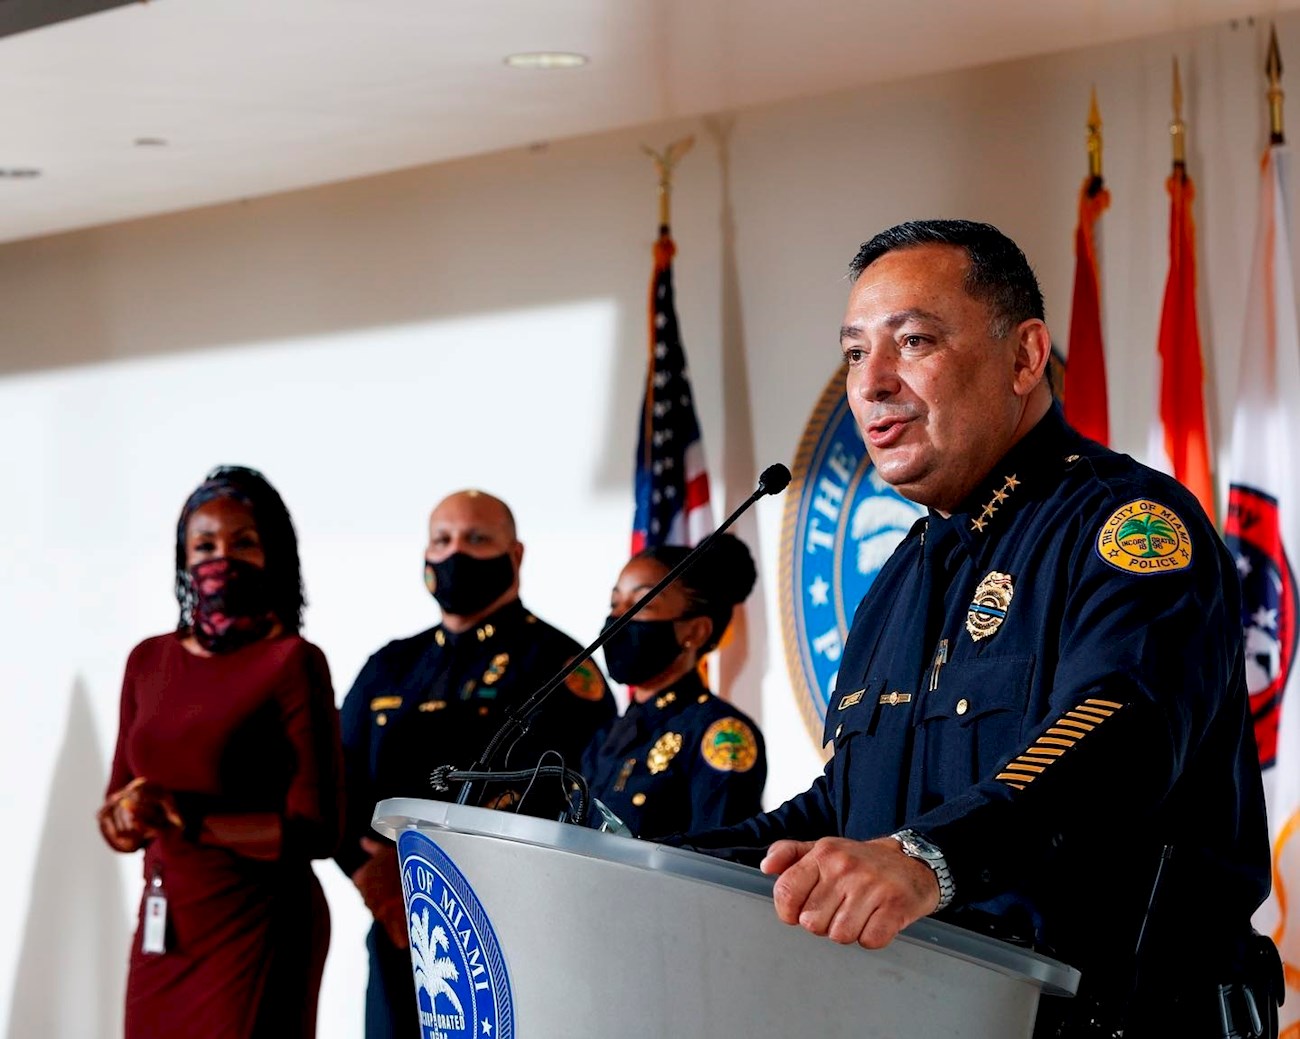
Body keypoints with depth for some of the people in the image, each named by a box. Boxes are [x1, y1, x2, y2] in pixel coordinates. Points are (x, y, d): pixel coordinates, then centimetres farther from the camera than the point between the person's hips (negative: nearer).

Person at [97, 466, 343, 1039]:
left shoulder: (292, 662, -10)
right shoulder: (149, 660, 8)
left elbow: (315, 831, -14)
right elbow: (118, 817, 12)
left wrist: (184, 817, -19)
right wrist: (127, 815, -11)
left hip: (255, 931, -5)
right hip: (162, 925, 5)